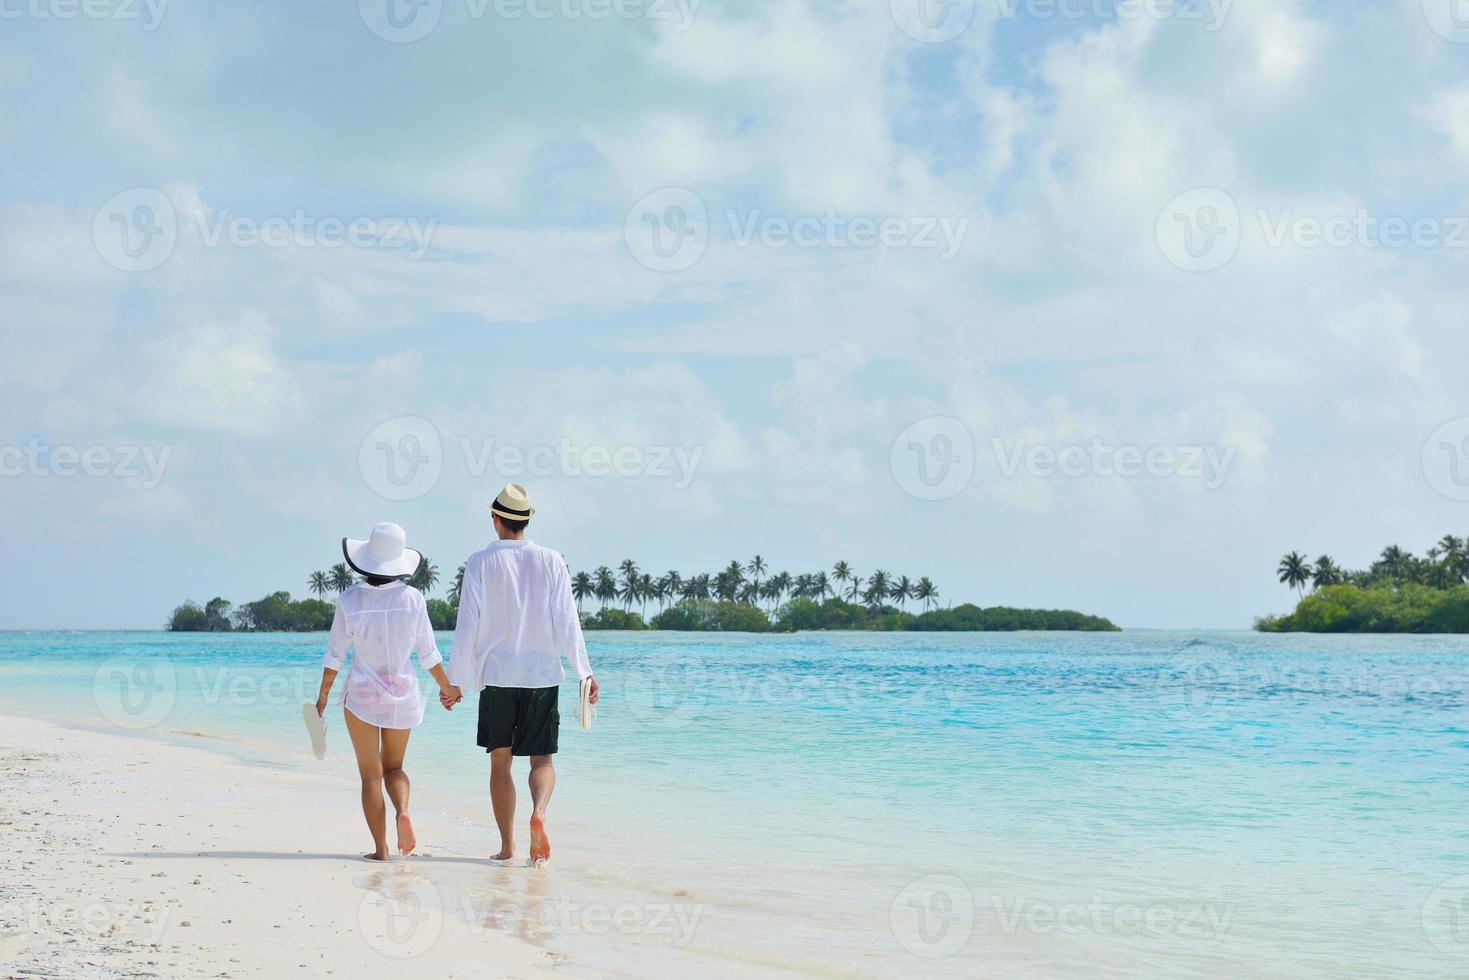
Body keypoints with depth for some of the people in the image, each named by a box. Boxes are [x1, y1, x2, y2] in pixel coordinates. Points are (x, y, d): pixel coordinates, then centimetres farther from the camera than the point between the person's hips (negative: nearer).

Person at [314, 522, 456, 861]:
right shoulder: (412, 597, -6)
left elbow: (335, 653, -4)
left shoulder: (349, 600, -8)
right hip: (402, 693, 1)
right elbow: (428, 652, -1)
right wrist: (447, 687, 12)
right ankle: (402, 810, -12)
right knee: (393, 766, 18)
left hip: (361, 693, -1)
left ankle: (380, 848, 3)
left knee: (371, 773, 6)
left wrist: (323, 694, 6)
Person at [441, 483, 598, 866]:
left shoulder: (481, 563, -2)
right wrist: (584, 672, 1)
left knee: (500, 760, 8)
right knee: (542, 757, 8)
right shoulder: (551, 561, 2)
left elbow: (468, 626, -3)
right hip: (542, 675, 1)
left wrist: (456, 681, 2)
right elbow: (567, 622, -2)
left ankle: (507, 846, 7)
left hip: (496, 676, -1)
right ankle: (539, 813, -20)